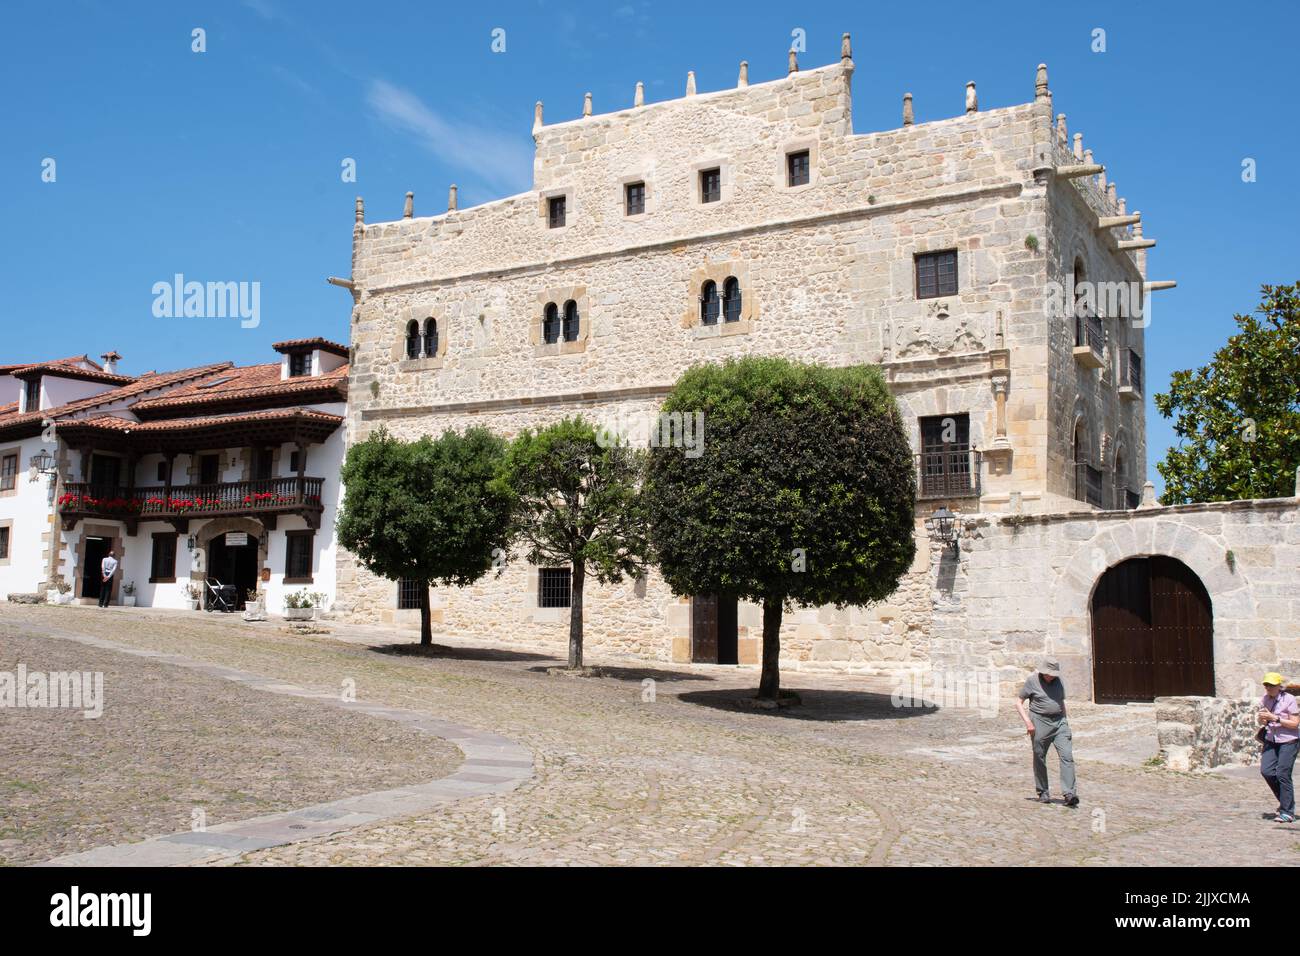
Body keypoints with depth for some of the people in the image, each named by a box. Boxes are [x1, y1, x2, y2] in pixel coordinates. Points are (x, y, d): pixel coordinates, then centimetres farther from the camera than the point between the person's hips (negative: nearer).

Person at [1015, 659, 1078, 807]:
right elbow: (1019, 702, -2)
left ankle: (1069, 794, -15)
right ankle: (1043, 792, 18)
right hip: (1040, 722, -3)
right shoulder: (1032, 681, -5)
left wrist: (1065, 725, 21)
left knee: (1067, 756, -10)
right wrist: (1027, 722, -13)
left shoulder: (1059, 681, 9)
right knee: (1039, 758, 4)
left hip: (1059, 722, 3)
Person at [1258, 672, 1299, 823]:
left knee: (1282, 774, -9)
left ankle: (1287, 812, 1)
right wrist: (1262, 719, -10)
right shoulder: (1264, 699, 6)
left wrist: (1275, 718, -23)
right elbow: (1262, 722, 14)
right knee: (1266, 771, -8)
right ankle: (1285, 800, 16)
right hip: (1271, 740, 5)